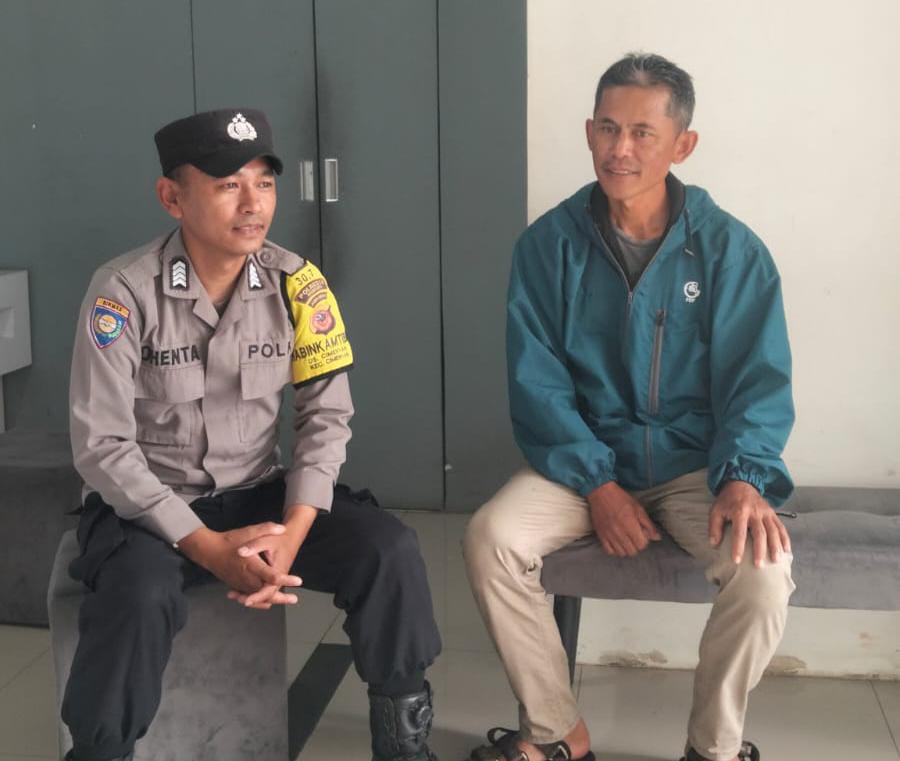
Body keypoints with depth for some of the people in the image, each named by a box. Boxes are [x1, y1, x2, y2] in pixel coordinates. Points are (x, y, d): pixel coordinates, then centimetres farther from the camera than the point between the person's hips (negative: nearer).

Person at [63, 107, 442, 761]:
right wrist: (208, 547, -24)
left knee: (389, 549, -19)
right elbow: (102, 447, -17)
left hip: (259, 494, 3)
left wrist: (293, 531, -19)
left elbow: (327, 417, -4)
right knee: (138, 595, -35)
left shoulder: (296, 284, -6)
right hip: (148, 506, -3)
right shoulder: (124, 292, -16)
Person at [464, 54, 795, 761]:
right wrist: (597, 485, -15)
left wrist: (744, 477, -26)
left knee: (763, 567, -29)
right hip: (584, 458, 2)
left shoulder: (731, 249, -5)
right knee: (491, 539, -24)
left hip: (697, 463, -1)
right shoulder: (548, 244, -3)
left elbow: (758, 378, -7)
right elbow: (537, 381, -4)